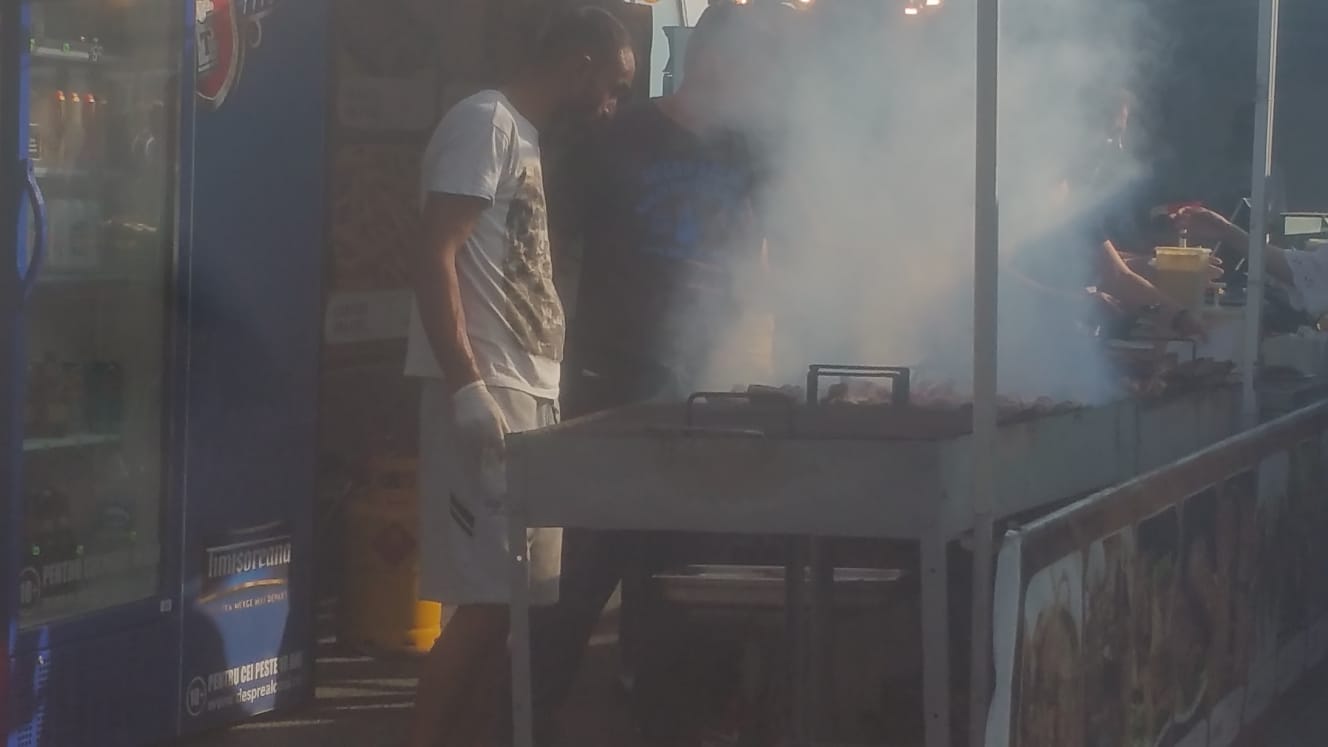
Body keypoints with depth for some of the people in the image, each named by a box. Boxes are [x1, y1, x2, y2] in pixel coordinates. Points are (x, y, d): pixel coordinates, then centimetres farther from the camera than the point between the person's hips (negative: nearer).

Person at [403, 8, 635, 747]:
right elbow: (436, 258, -17)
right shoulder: (485, 122, -8)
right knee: (488, 597, -12)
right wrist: (468, 389, -23)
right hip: (487, 395, -9)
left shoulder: (526, 137, 19)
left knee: (514, 598, 7)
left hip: (529, 394, 9)